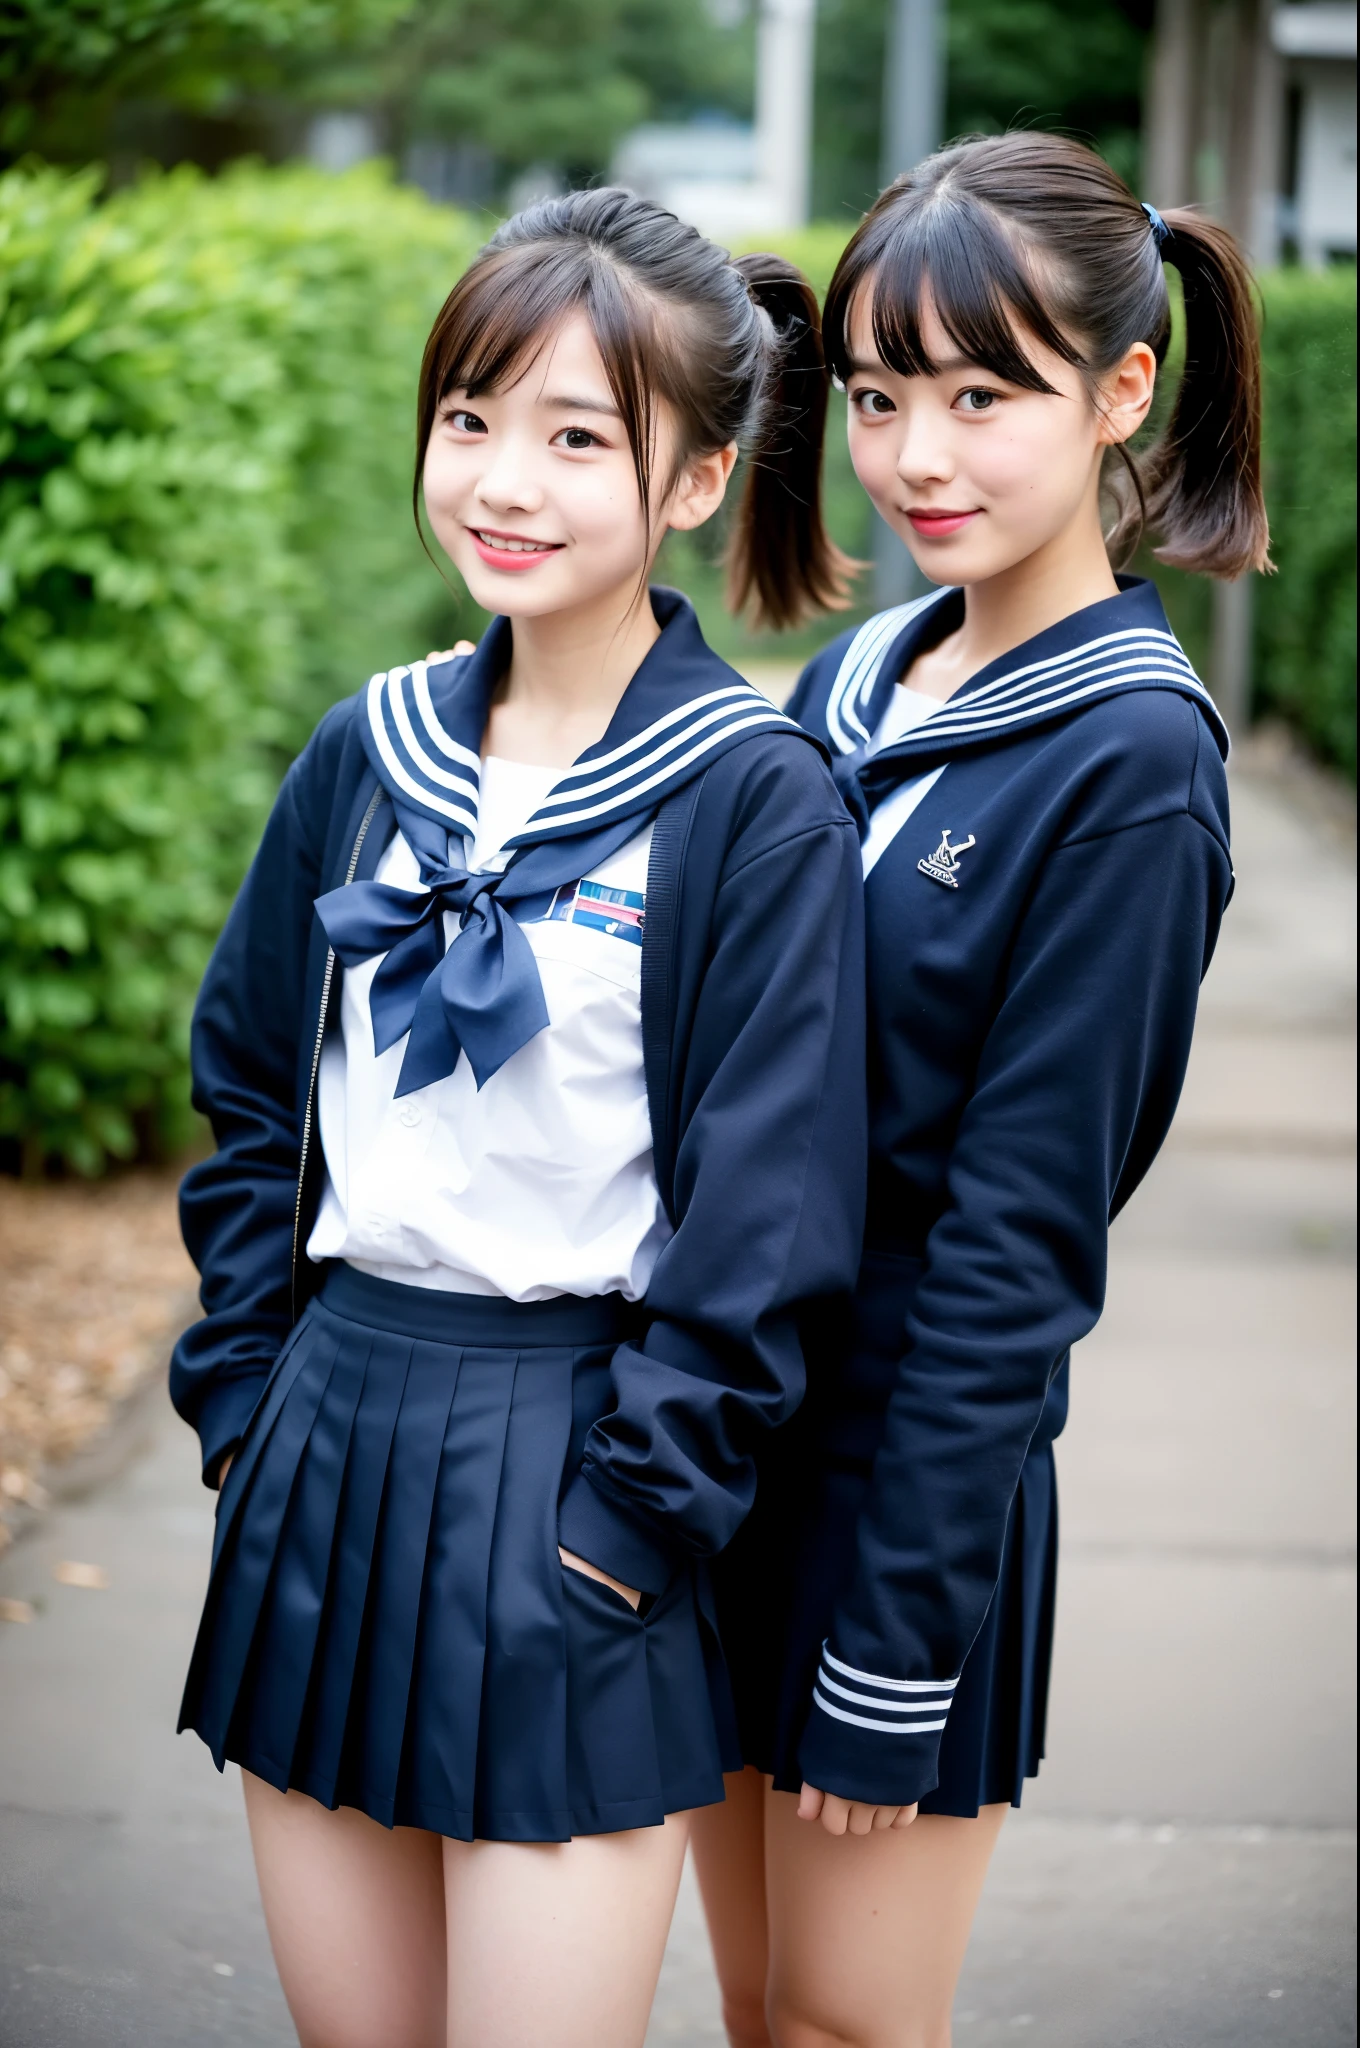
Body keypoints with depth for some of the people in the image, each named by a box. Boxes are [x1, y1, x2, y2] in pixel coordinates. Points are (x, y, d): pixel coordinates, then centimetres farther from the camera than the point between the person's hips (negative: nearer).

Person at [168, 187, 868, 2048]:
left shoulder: (754, 798, -10)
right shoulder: (369, 754, 6)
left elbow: (765, 1224, -11)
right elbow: (250, 1092, 14)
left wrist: (622, 1523, -12)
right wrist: (247, 1403, 7)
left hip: (568, 1484, -5)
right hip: (328, 1449, 5)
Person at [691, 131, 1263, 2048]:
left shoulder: (1131, 760, -15)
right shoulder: (850, 686, 6)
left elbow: (1017, 1230, -17)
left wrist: (896, 1638, -16)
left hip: (919, 1467, -6)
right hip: (733, 1428, 7)